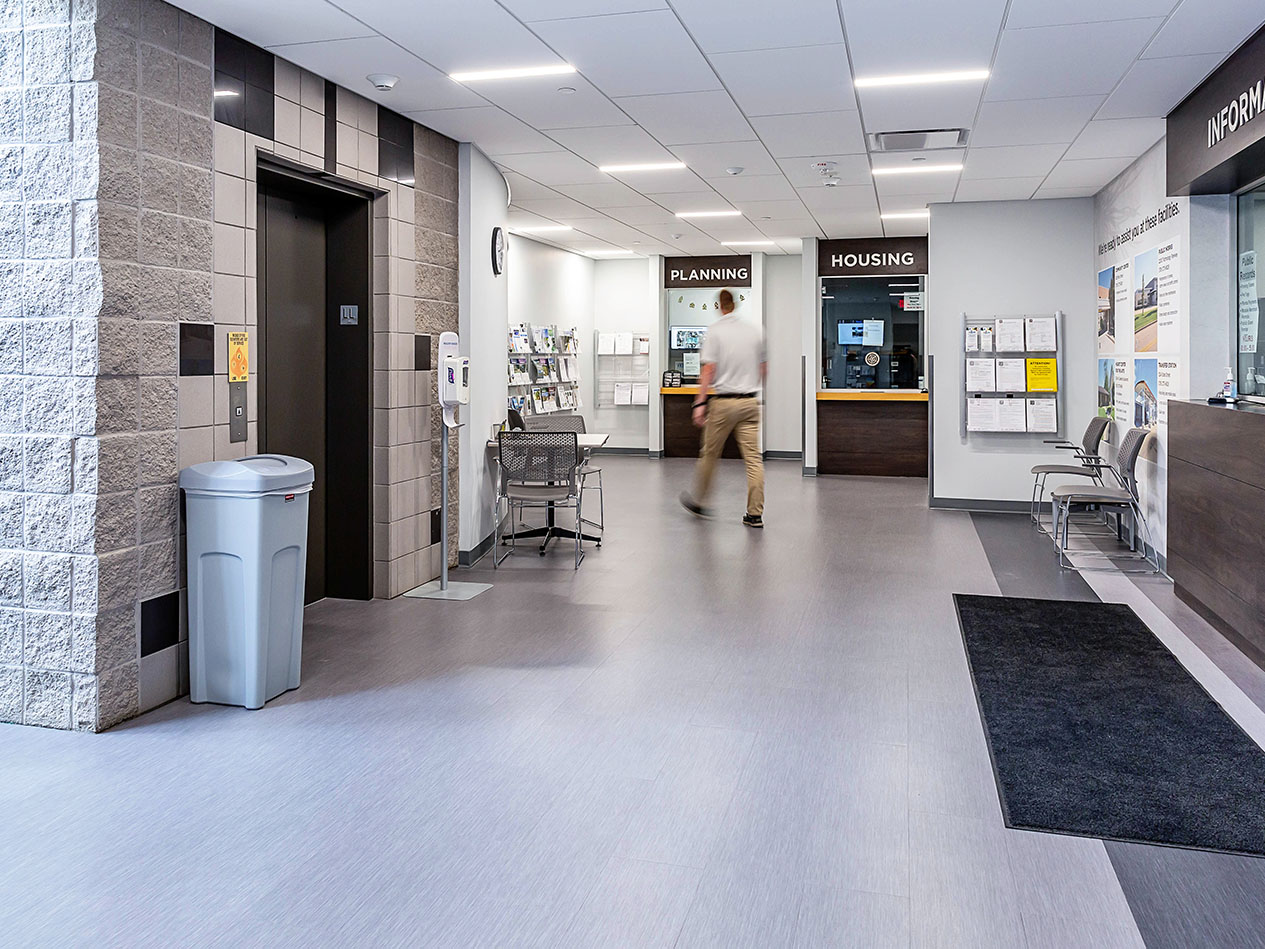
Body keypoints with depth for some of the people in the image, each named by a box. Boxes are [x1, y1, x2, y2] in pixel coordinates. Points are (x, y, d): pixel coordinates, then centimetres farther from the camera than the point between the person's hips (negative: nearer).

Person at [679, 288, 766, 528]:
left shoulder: (715, 331, -6)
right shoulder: (755, 331, 7)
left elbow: (708, 369, -12)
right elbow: (764, 369, 14)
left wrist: (700, 403, -10)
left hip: (723, 402, -4)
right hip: (750, 402, 4)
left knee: (709, 454, 11)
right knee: (753, 457, 1)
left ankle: (698, 502, 26)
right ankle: (755, 514, 0)